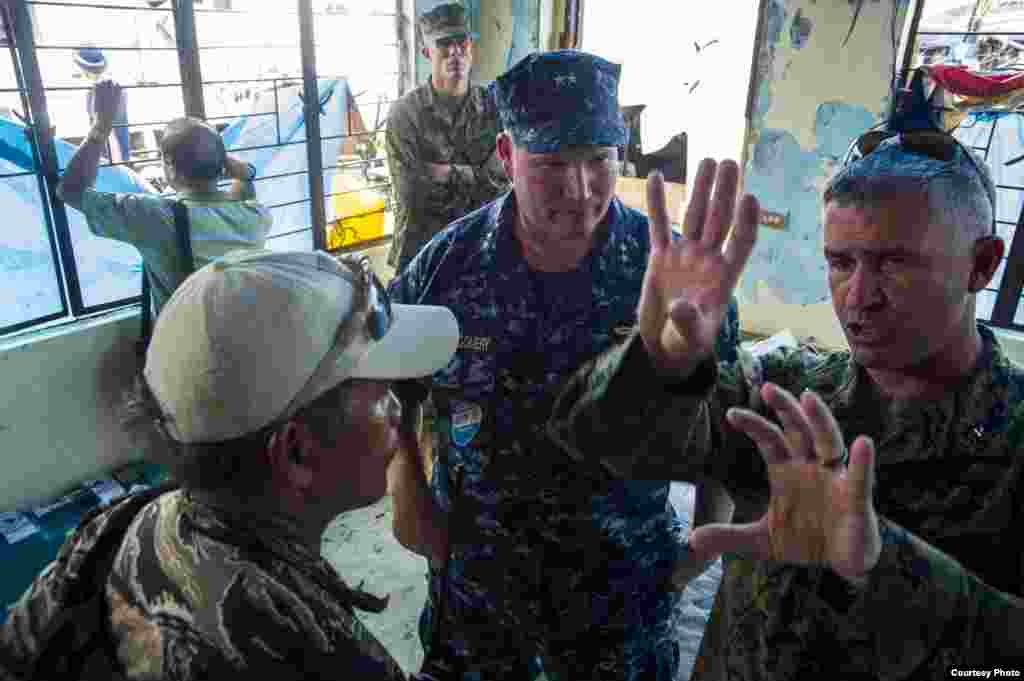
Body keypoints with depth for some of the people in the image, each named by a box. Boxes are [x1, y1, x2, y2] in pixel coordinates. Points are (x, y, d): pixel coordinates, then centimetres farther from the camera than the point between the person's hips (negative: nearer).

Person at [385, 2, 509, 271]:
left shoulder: (495, 107, -3)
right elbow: (413, 194, -17)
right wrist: (476, 183, -12)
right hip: (421, 250, -2)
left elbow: (501, 181, -10)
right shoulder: (404, 114, -10)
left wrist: (448, 173, -18)